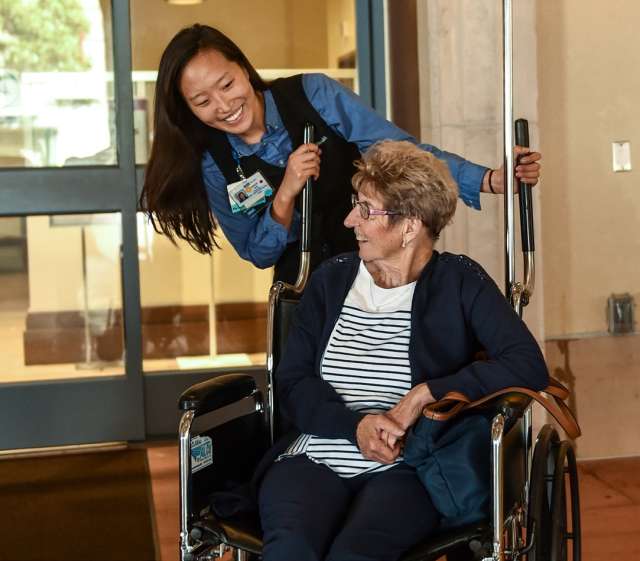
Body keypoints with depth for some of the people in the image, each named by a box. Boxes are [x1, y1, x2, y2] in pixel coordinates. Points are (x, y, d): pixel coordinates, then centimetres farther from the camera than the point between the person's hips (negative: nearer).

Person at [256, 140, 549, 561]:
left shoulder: (459, 282, 4)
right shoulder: (331, 279, 15)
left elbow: (529, 367, -9)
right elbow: (292, 383, 7)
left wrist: (425, 394, -14)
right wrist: (355, 426, -12)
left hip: (407, 468, -2)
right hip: (314, 460, 3)